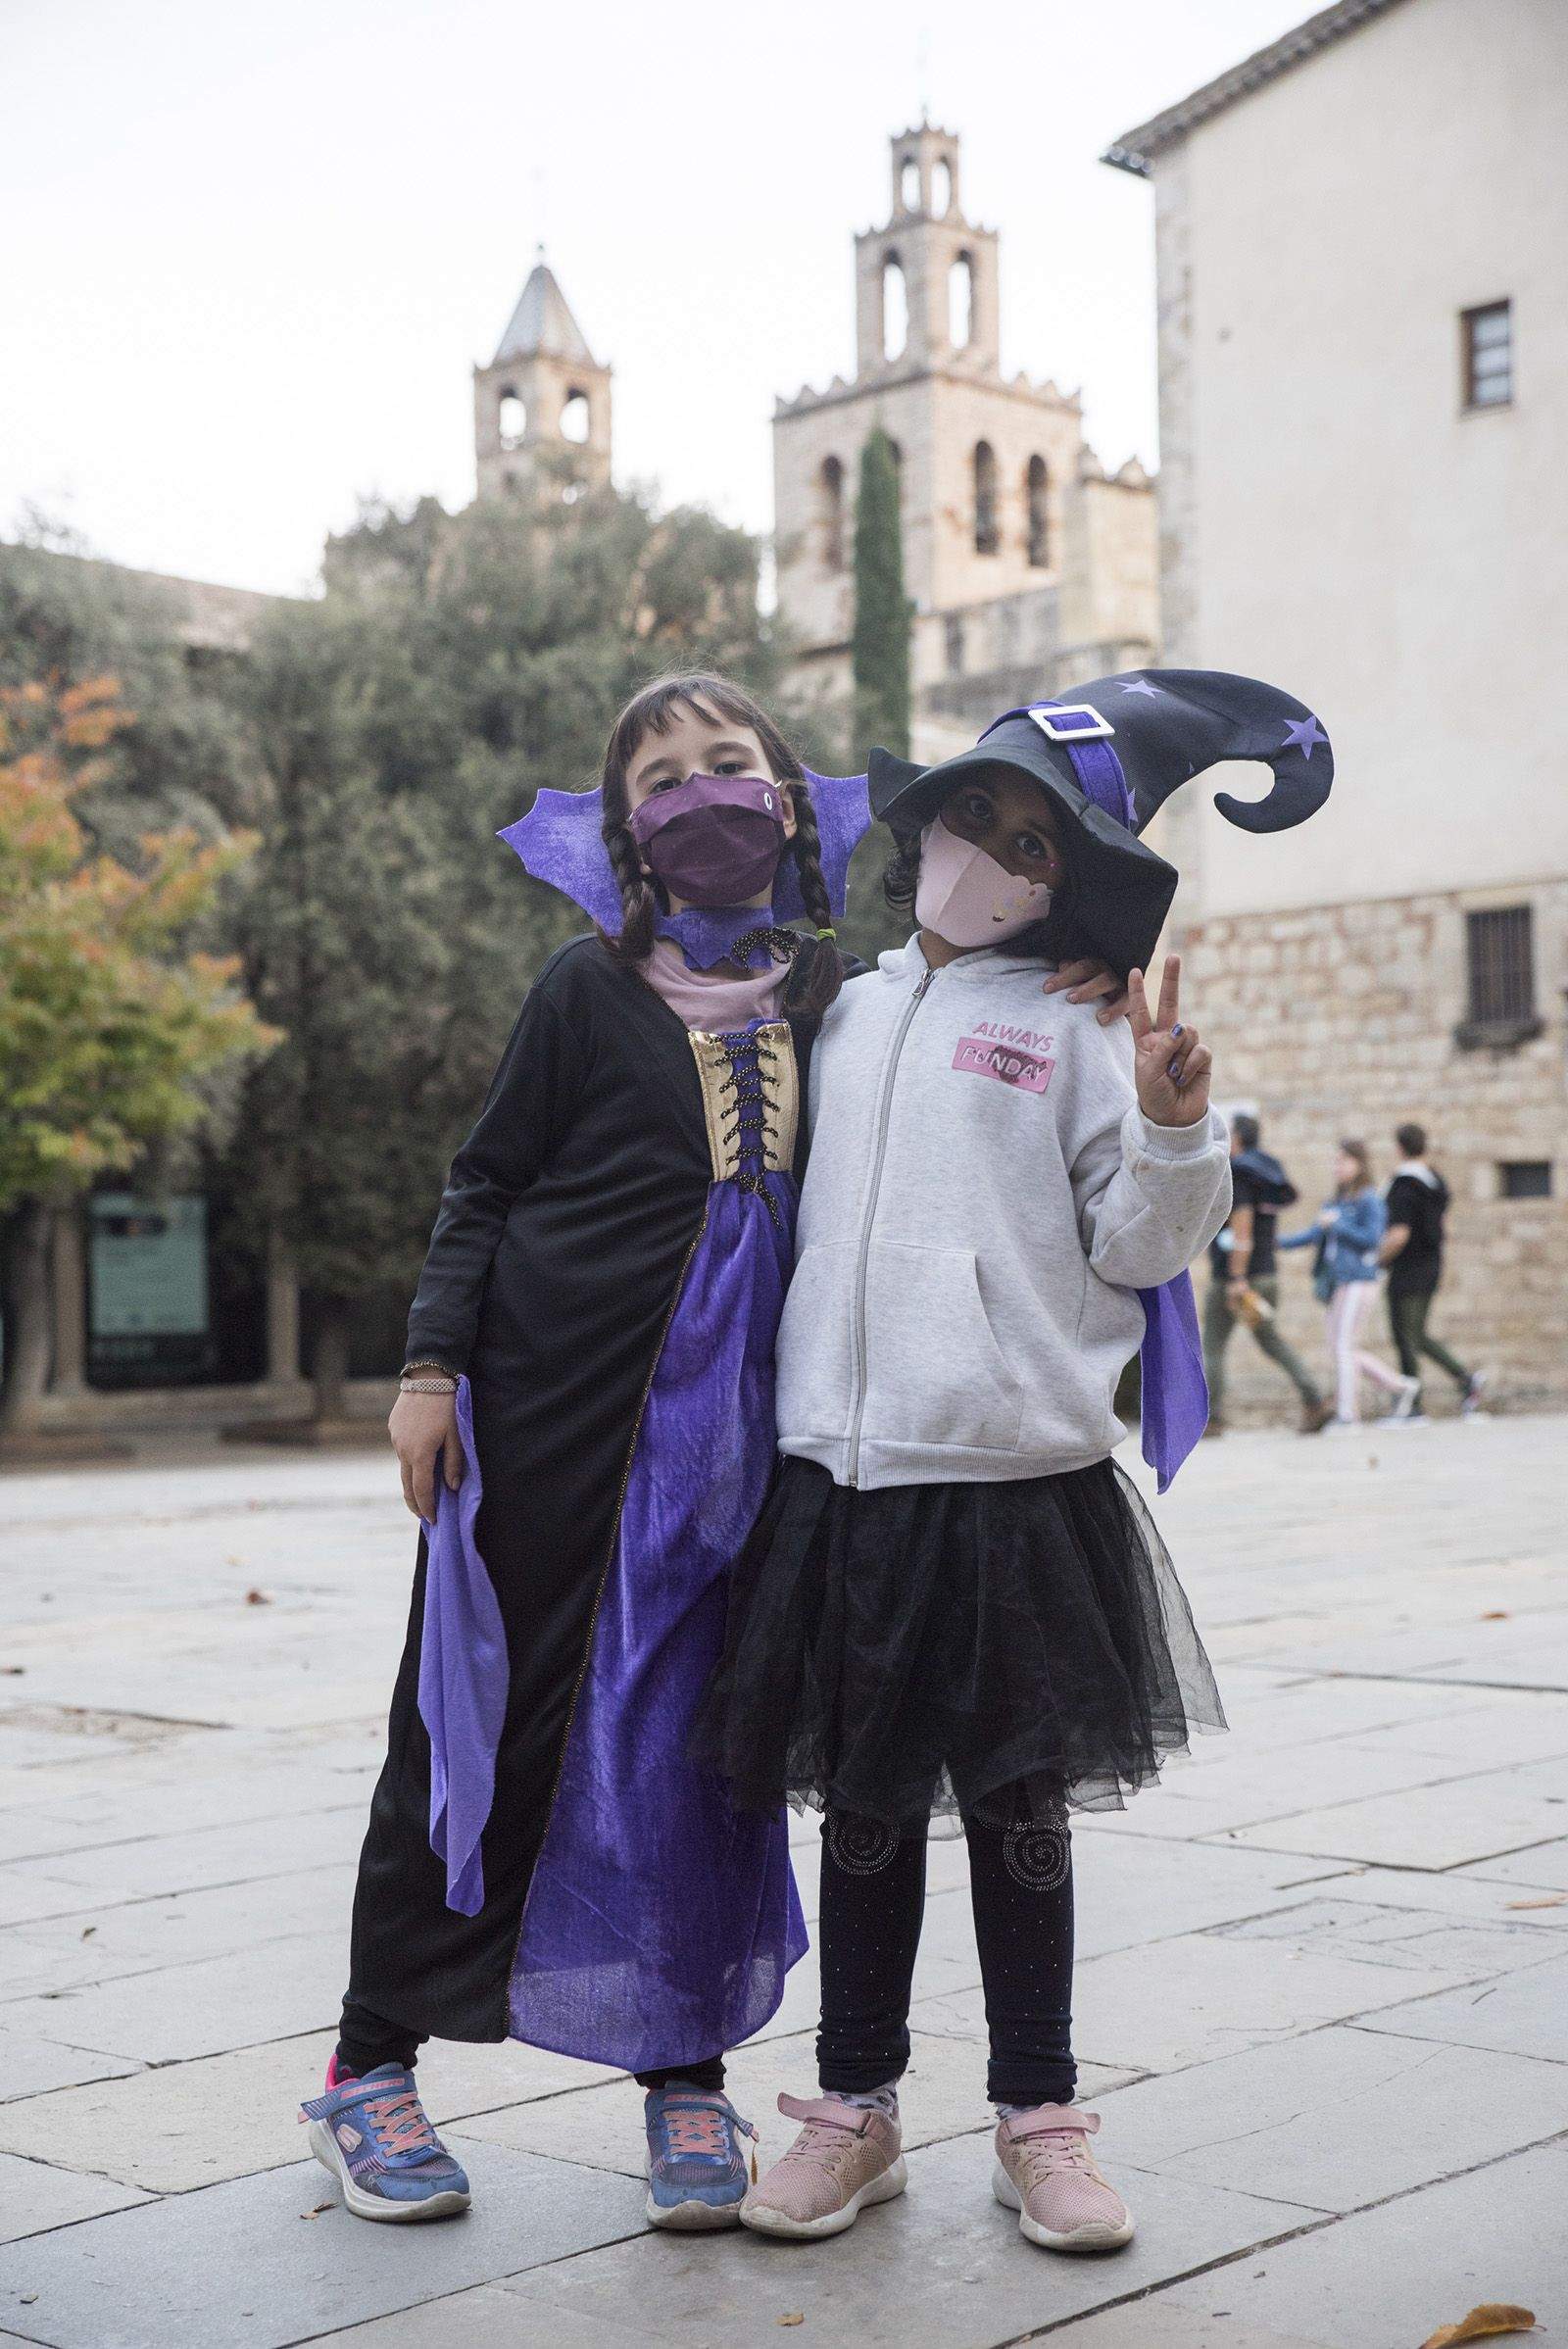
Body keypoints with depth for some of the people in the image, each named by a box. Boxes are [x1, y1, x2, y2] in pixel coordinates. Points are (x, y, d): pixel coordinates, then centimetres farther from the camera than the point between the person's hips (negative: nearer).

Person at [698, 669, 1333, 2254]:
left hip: (1018, 1479, -3)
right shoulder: (843, 1013, 13)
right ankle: (854, 2111, 23)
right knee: (863, 1806, 11)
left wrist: (1173, 1127, -18)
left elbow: (1139, 1246, -3)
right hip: (840, 1472, 3)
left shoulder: (1071, 1036, 1)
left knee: (1018, 1809, 7)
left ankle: (1038, 2121, 20)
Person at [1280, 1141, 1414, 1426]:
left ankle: (1348, 1414, -7)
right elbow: (1315, 1234, 19)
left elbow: (1372, 1238, -15)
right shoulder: (1337, 1201, 17)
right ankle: (1400, 1387, 19)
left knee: (1343, 1347, -10)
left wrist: (1336, 1225, -13)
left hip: (1358, 1280, -8)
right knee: (1342, 1350, 9)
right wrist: (1275, 1242, 11)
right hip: (1337, 1281, 8)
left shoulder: (1370, 1200, -7)